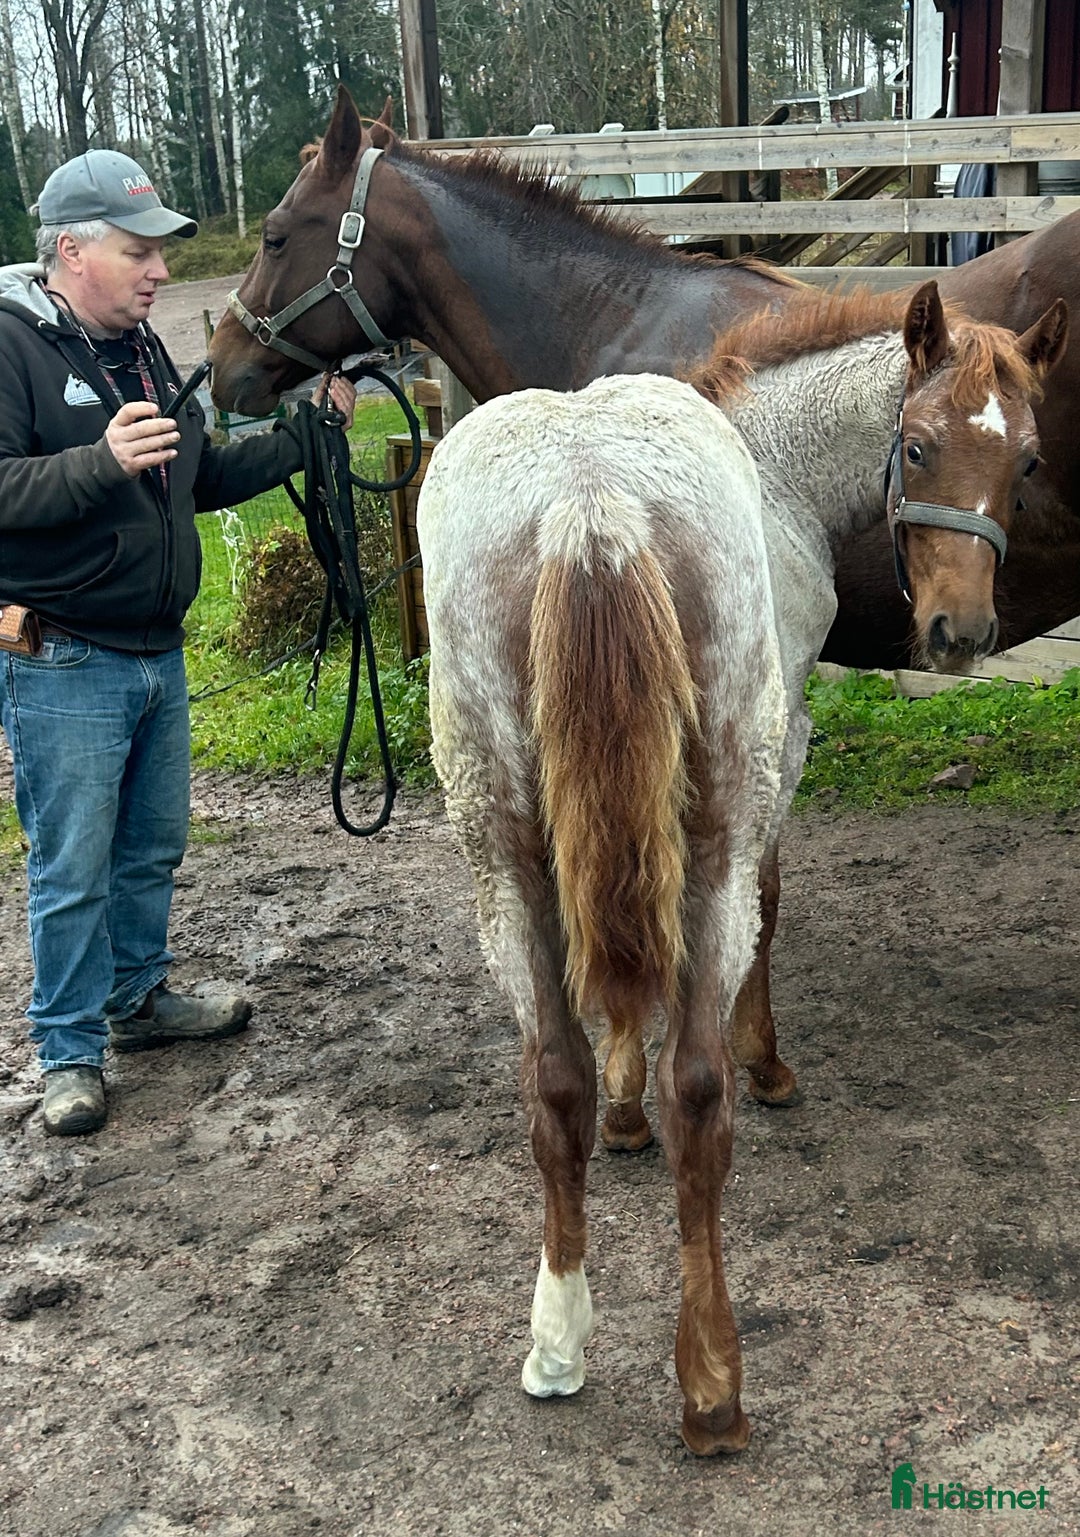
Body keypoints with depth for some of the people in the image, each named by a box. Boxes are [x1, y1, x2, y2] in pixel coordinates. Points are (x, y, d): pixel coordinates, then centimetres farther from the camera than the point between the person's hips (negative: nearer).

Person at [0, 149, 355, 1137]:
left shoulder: (143, 348, 12)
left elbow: (203, 480, 19)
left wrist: (305, 434, 9)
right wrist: (102, 463, -36)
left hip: (158, 652, 8)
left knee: (153, 849, 19)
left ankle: (139, 998, 37)